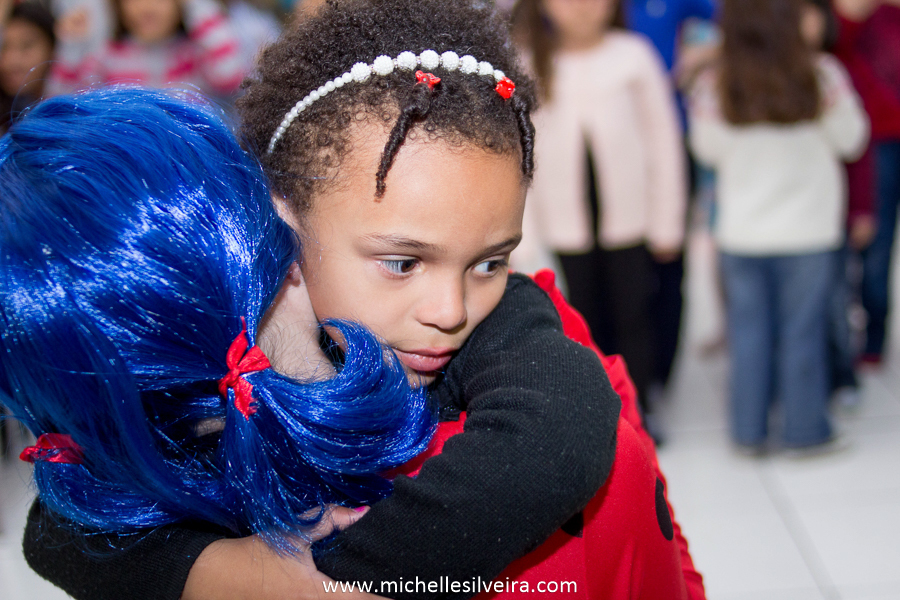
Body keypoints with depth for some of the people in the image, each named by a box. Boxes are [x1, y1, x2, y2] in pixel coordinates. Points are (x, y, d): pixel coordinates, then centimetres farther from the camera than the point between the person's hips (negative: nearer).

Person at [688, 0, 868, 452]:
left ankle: (749, 430, 18)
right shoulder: (822, 76, -12)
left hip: (740, 230, 1)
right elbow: (851, 140, 2)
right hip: (809, 228, -1)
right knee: (802, 330, 8)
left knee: (748, 331, 10)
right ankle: (805, 429, 18)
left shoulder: (712, 88, -10)